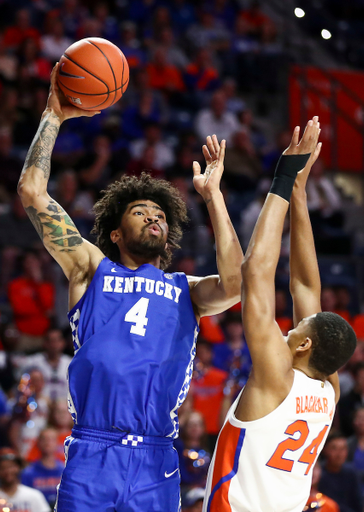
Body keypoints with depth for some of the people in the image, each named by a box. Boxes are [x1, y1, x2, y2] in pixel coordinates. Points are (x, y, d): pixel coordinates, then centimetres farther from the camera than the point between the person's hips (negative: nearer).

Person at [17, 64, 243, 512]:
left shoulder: (185, 291, 19)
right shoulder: (92, 270, 15)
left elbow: (233, 285, -4)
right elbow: (32, 191, 8)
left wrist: (212, 196, 3)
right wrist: (53, 117, 11)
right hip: (90, 459, -2)